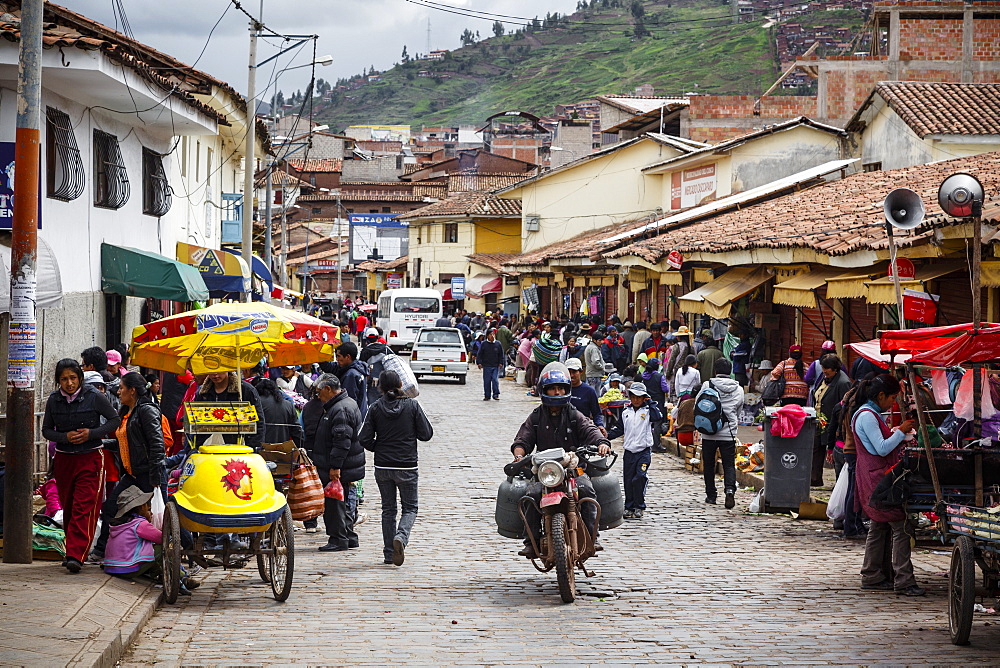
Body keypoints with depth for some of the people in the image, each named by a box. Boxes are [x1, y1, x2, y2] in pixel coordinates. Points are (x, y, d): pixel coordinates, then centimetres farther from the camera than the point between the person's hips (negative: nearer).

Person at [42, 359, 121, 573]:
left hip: (90, 459, -4)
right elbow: (46, 430, 7)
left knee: (84, 508, -12)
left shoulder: (94, 397, -9)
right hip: (64, 459, 4)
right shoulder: (53, 400, -1)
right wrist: (65, 437, -13)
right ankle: (72, 551, 22)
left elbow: (115, 420, -1)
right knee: (68, 507, 10)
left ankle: (76, 555, -18)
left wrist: (92, 433, -14)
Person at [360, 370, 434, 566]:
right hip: (407, 466, -2)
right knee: (410, 508, 9)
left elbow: (365, 439, -5)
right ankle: (401, 537, -19)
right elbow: (426, 434, -5)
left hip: (382, 467, 2)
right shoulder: (412, 406, -7)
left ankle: (389, 553, 13)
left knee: (388, 509, 14)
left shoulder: (376, 408, -4)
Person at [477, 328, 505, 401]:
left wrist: (500, 363, 2)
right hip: (486, 366, 0)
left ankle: (496, 394, -1)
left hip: (496, 366, 0)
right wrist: (479, 362, -5)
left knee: (495, 380, -8)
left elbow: (501, 355, 11)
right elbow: (480, 354, 5)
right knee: (487, 381, 3)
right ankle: (487, 396, 11)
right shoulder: (484, 344, 2)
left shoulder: (498, 344, 6)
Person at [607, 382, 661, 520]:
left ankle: (639, 507, -3)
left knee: (640, 478, -14)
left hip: (644, 451, -4)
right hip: (629, 451, 4)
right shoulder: (625, 412, 13)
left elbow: (658, 418, -17)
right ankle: (629, 507, 14)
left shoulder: (647, 411, 2)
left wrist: (650, 403, -10)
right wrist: (608, 435, 4)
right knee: (628, 480, 4)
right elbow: (620, 429, 20)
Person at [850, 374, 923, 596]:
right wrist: (900, 432, -12)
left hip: (878, 476, 11)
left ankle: (871, 577, 20)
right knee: (900, 527, -12)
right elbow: (882, 449, -20)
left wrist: (896, 432, 11)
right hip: (878, 476, -11)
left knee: (879, 526, 15)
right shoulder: (867, 416, -16)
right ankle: (903, 580, -13)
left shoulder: (871, 414, 17)